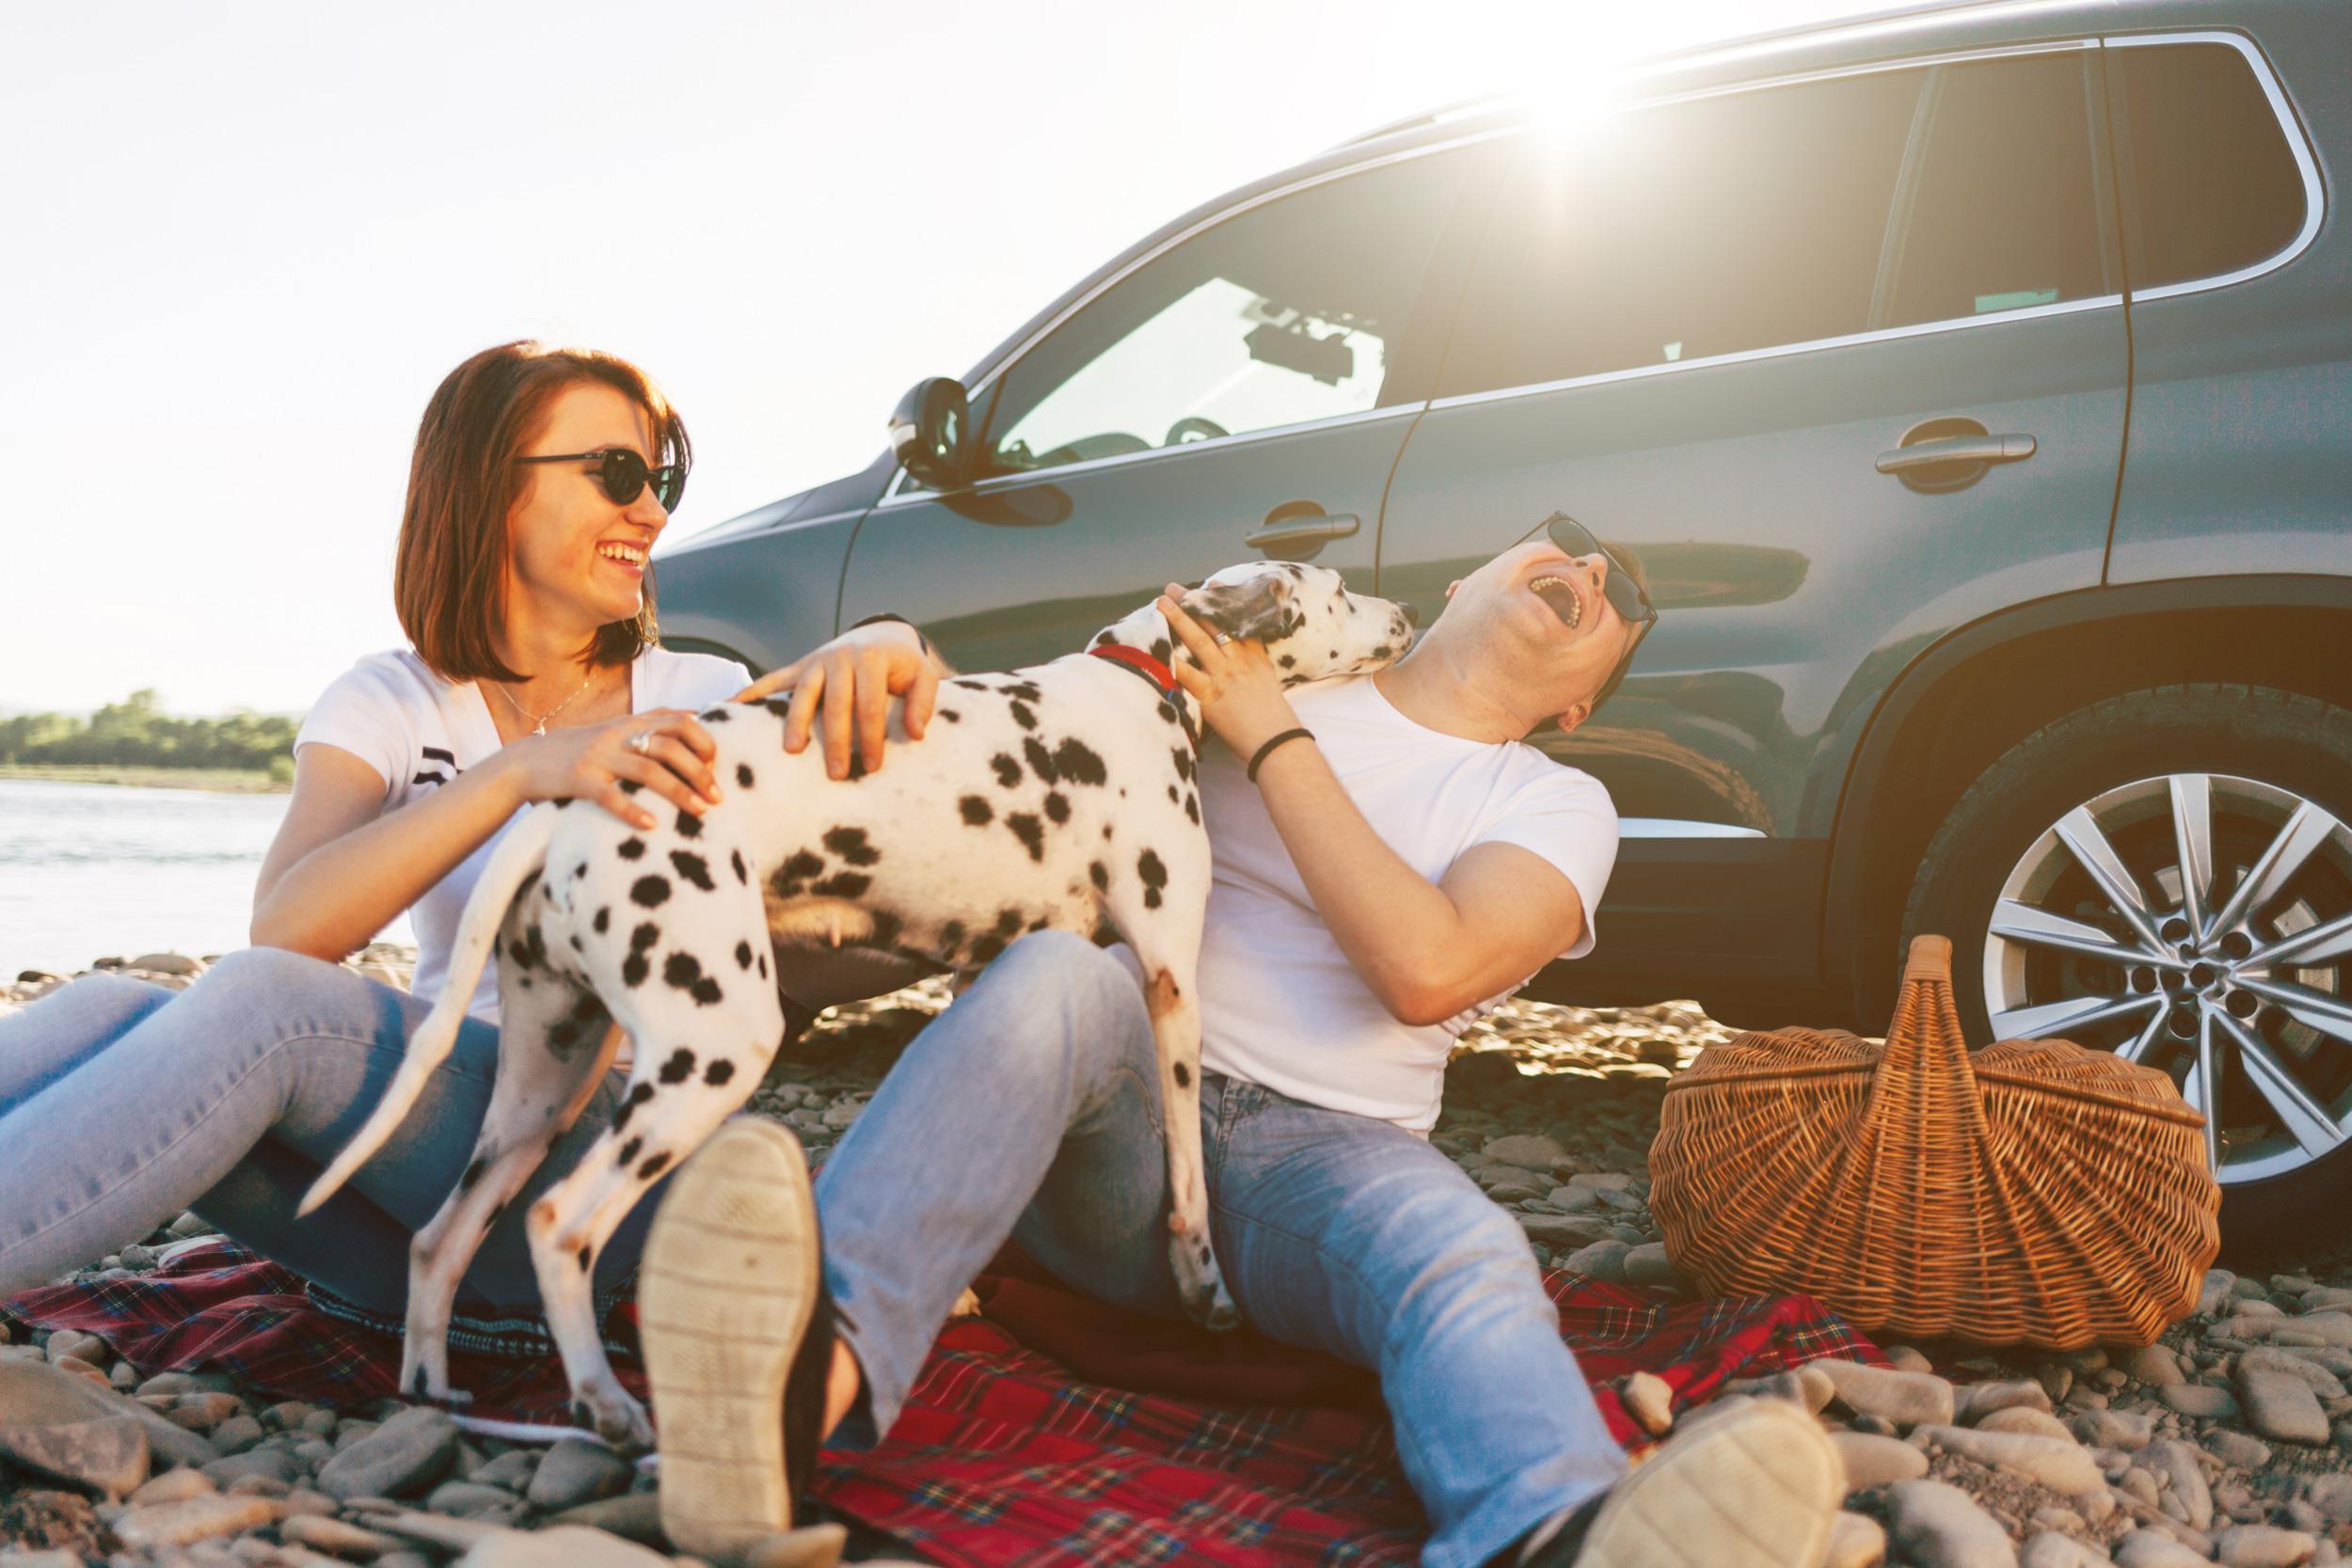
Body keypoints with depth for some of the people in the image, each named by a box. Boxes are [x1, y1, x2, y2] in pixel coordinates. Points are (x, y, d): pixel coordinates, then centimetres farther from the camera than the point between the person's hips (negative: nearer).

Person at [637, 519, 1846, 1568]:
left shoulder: (1559, 806, 11)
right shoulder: (1246, 670, 15)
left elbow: (1427, 970, -10)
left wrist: (1274, 742, -5)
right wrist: (893, 645, -13)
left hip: (1330, 1151, 0)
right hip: (1119, 1119, 1)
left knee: (1464, 1258, -34)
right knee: (1057, 972, -32)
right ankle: (815, 1370, -56)